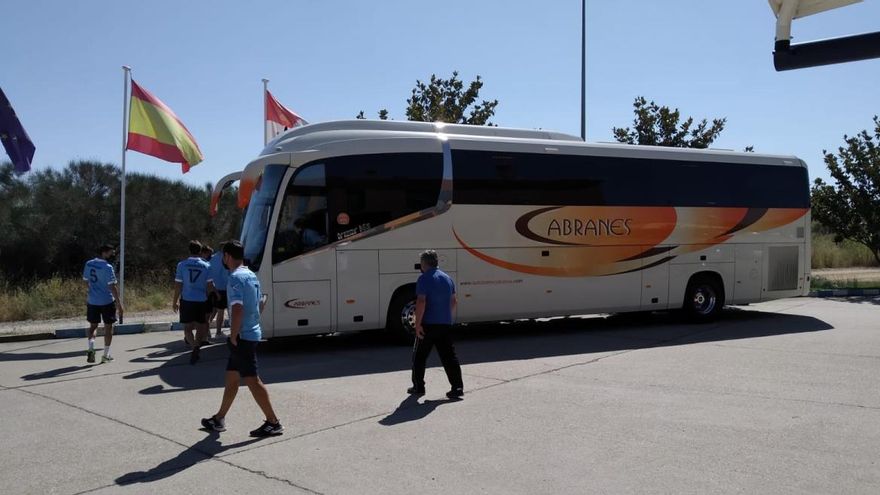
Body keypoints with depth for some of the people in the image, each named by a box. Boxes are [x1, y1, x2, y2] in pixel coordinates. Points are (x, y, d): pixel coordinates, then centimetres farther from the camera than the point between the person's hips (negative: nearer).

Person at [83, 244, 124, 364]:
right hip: (107, 301, -5)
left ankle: (91, 348, -3)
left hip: (92, 301, 5)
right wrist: (119, 303, -15)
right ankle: (106, 355, 13)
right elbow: (112, 286, -19)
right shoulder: (107, 267, -17)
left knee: (93, 326, 17)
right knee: (108, 326, 8)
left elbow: (86, 281, 13)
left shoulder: (88, 264, 3)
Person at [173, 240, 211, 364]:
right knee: (200, 326, 14)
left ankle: (194, 346, -20)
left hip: (187, 300, -1)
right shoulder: (206, 266, -2)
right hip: (201, 300, 1)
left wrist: (175, 301, 7)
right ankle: (196, 344, 17)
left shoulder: (182, 265, -4)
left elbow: (178, 285, -3)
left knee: (187, 327, 2)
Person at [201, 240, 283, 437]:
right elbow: (260, 303, 20)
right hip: (252, 333, 10)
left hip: (242, 337, -10)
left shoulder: (235, 278, -18)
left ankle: (273, 423, -1)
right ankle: (219, 419, 28)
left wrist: (233, 337, -19)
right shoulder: (252, 276, 12)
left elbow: (237, 309, -27)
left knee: (252, 380, -5)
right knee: (231, 376, 17)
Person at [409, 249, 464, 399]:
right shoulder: (448, 279, 12)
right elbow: (454, 302, 19)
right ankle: (457, 387, -1)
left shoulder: (424, 279, -10)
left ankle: (418, 387, 16)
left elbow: (421, 302, -19)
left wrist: (418, 324, -16)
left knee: (419, 357, 10)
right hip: (445, 324, 6)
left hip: (428, 325, -5)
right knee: (449, 357, 5)